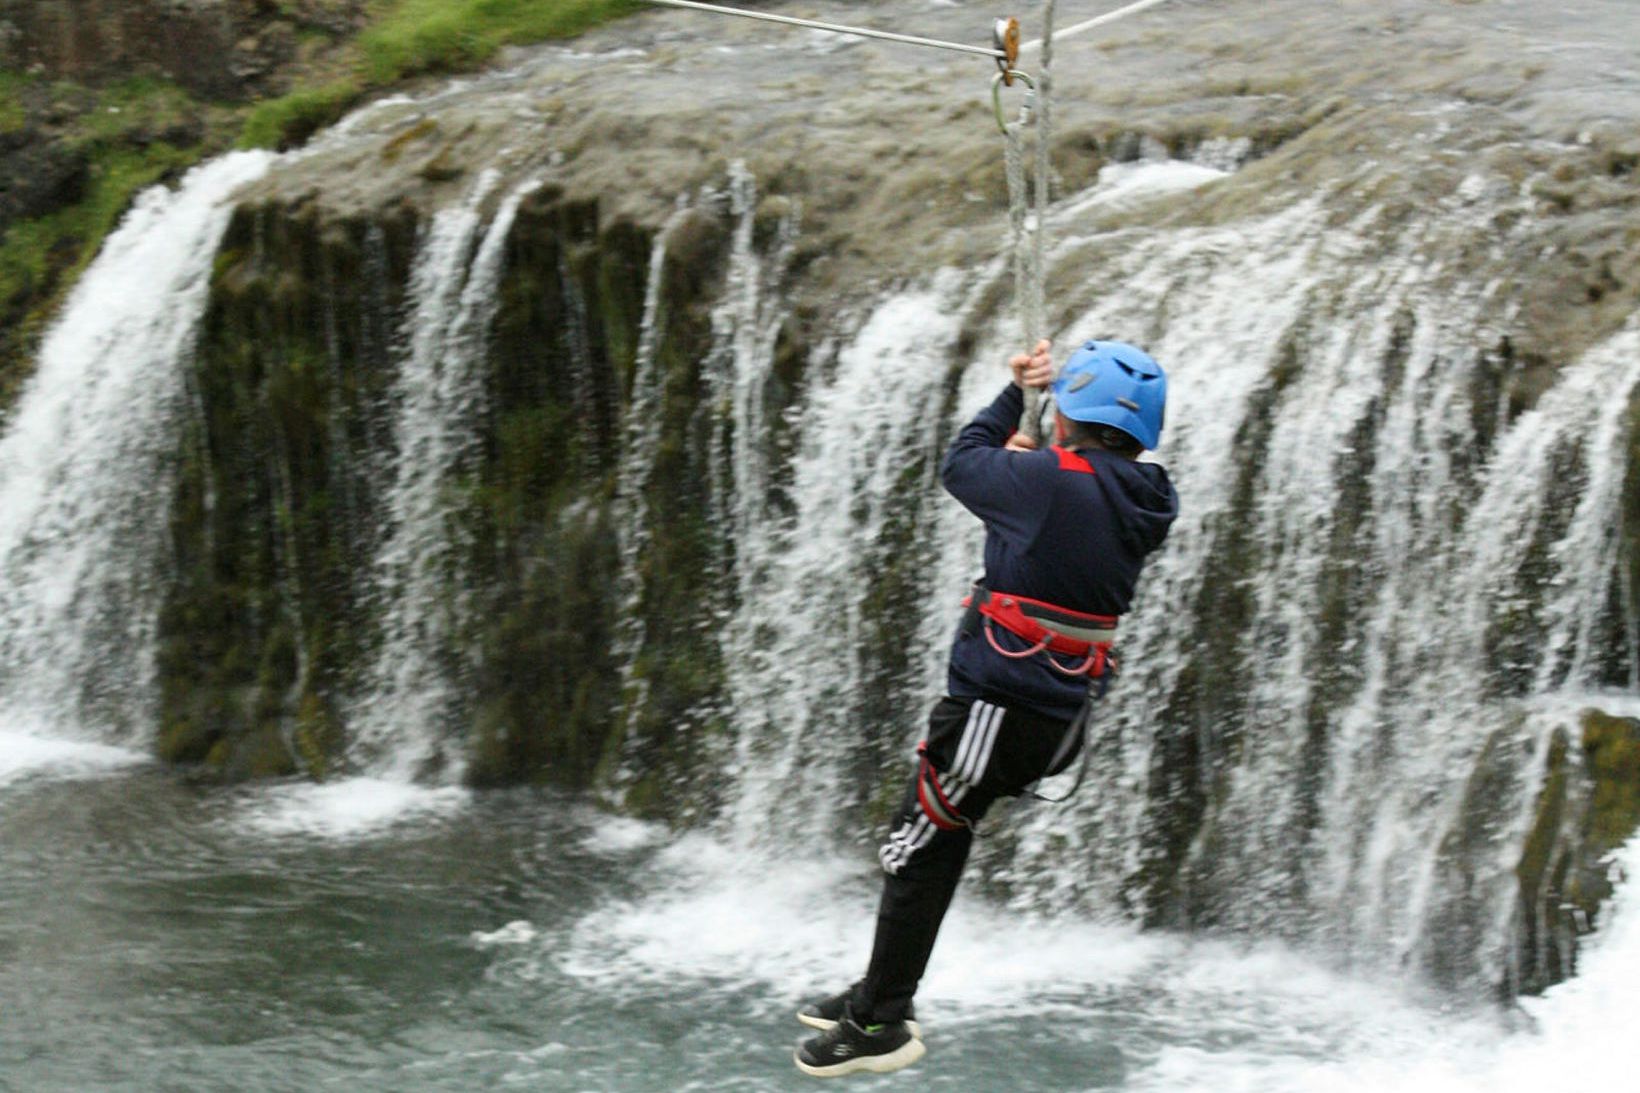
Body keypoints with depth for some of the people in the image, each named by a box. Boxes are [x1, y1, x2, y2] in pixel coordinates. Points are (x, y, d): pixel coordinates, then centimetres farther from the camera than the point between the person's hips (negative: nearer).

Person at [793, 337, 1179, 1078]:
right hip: (1062, 716, 8)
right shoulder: (1144, 503, 2)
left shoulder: (1049, 482, -18)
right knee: (934, 838, 21)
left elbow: (959, 466, -1)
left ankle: (880, 1025, 9)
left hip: (998, 703, -8)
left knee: (919, 854, 3)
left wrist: (1015, 396, 11)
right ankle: (882, 992, 30)